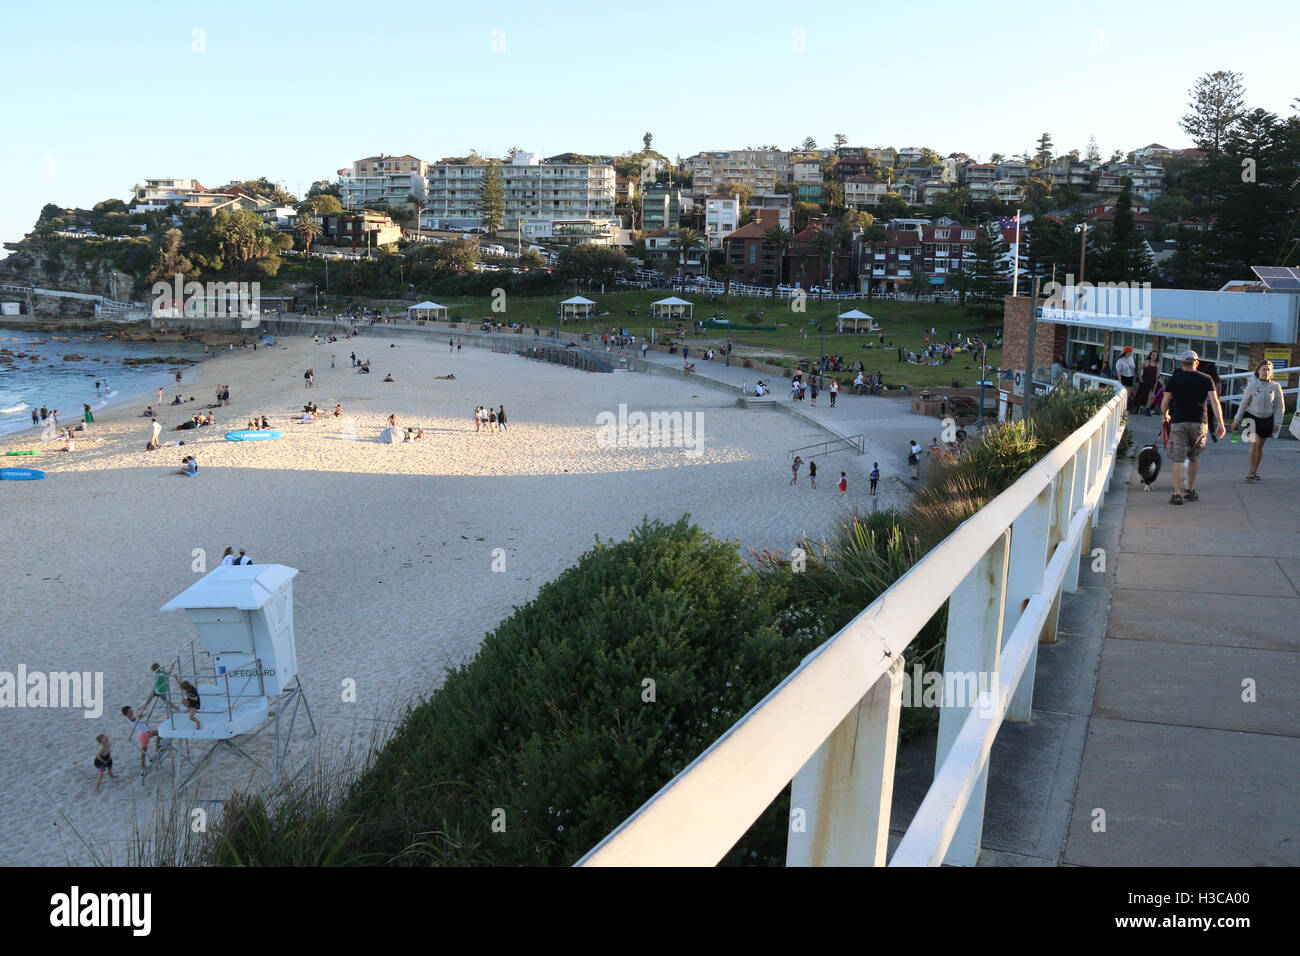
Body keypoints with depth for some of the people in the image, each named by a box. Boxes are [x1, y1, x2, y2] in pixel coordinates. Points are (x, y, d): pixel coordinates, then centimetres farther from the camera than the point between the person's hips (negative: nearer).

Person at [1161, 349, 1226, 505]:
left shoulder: (1173, 379, 3)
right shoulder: (1206, 379, 5)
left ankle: (1177, 494, -8)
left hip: (1178, 422, -1)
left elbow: (1164, 403, 3)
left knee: (1178, 459, -2)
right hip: (1199, 423, 1)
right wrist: (1220, 423, -5)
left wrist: (1165, 415, 23)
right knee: (1194, 457, 17)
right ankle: (1190, 490, 24)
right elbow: (1215, 402, -4)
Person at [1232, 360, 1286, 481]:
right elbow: (1243, 403, -1)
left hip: (1267, 419, 2)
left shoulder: (1275, 387, -2)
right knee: (1254, 444, -14)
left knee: (1260, 446, 10)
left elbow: (1280, 406, 4)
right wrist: (1237, 421, 2)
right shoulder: (1252, 385, -7)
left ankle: (1255, 472, 22)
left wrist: (1277, 423, -1)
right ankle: (1252, 472, -10)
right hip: (1252, 417, -2)